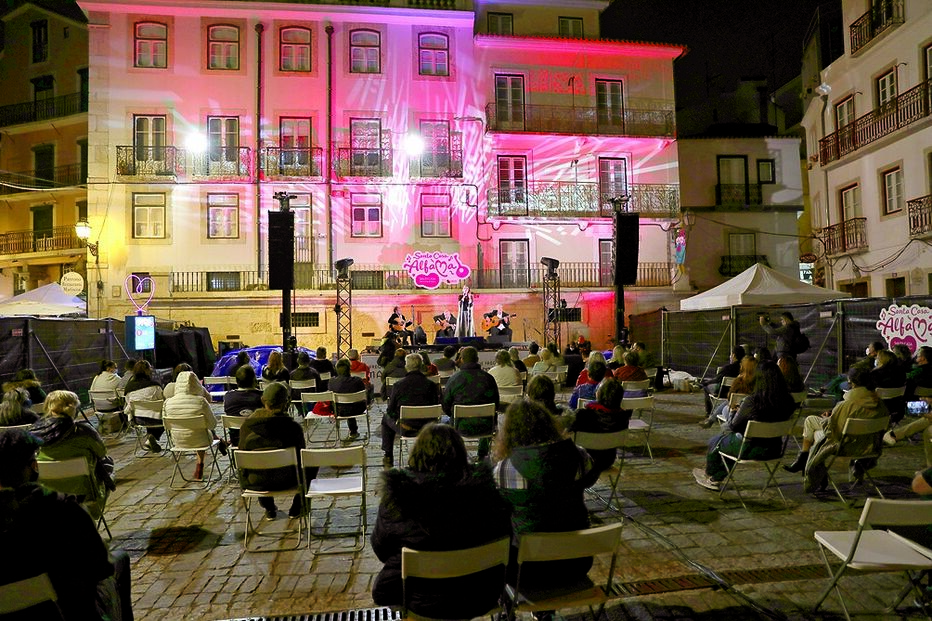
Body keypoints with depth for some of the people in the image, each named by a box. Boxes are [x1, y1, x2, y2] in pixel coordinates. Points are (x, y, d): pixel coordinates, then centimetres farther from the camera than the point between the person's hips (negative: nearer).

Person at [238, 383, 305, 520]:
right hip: (285, 481, -3)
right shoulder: (293, 427, -16)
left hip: (254, 482, 3)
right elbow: (300, 459, -4)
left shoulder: (247, 425, -9)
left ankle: (269, 508, 43)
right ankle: (297, 507, 32)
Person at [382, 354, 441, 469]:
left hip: (404, 428, -1)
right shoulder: (431, 385, -8)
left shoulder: (398, 384, -10)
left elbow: (390, 410, -3)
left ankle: (387, 457, 32)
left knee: (386, 419, 29)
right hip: (426, 428, 2)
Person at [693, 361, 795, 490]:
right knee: (730, 439, 31)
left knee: (714, 442, 22)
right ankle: (716, 479, 39)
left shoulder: (752, 401, -25)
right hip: (774, 449, 6)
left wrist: (727, 426, 11)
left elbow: (734, 426, -12)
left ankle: (709, 474, 48)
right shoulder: (788, 401, -9)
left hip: (751, 450, -6)